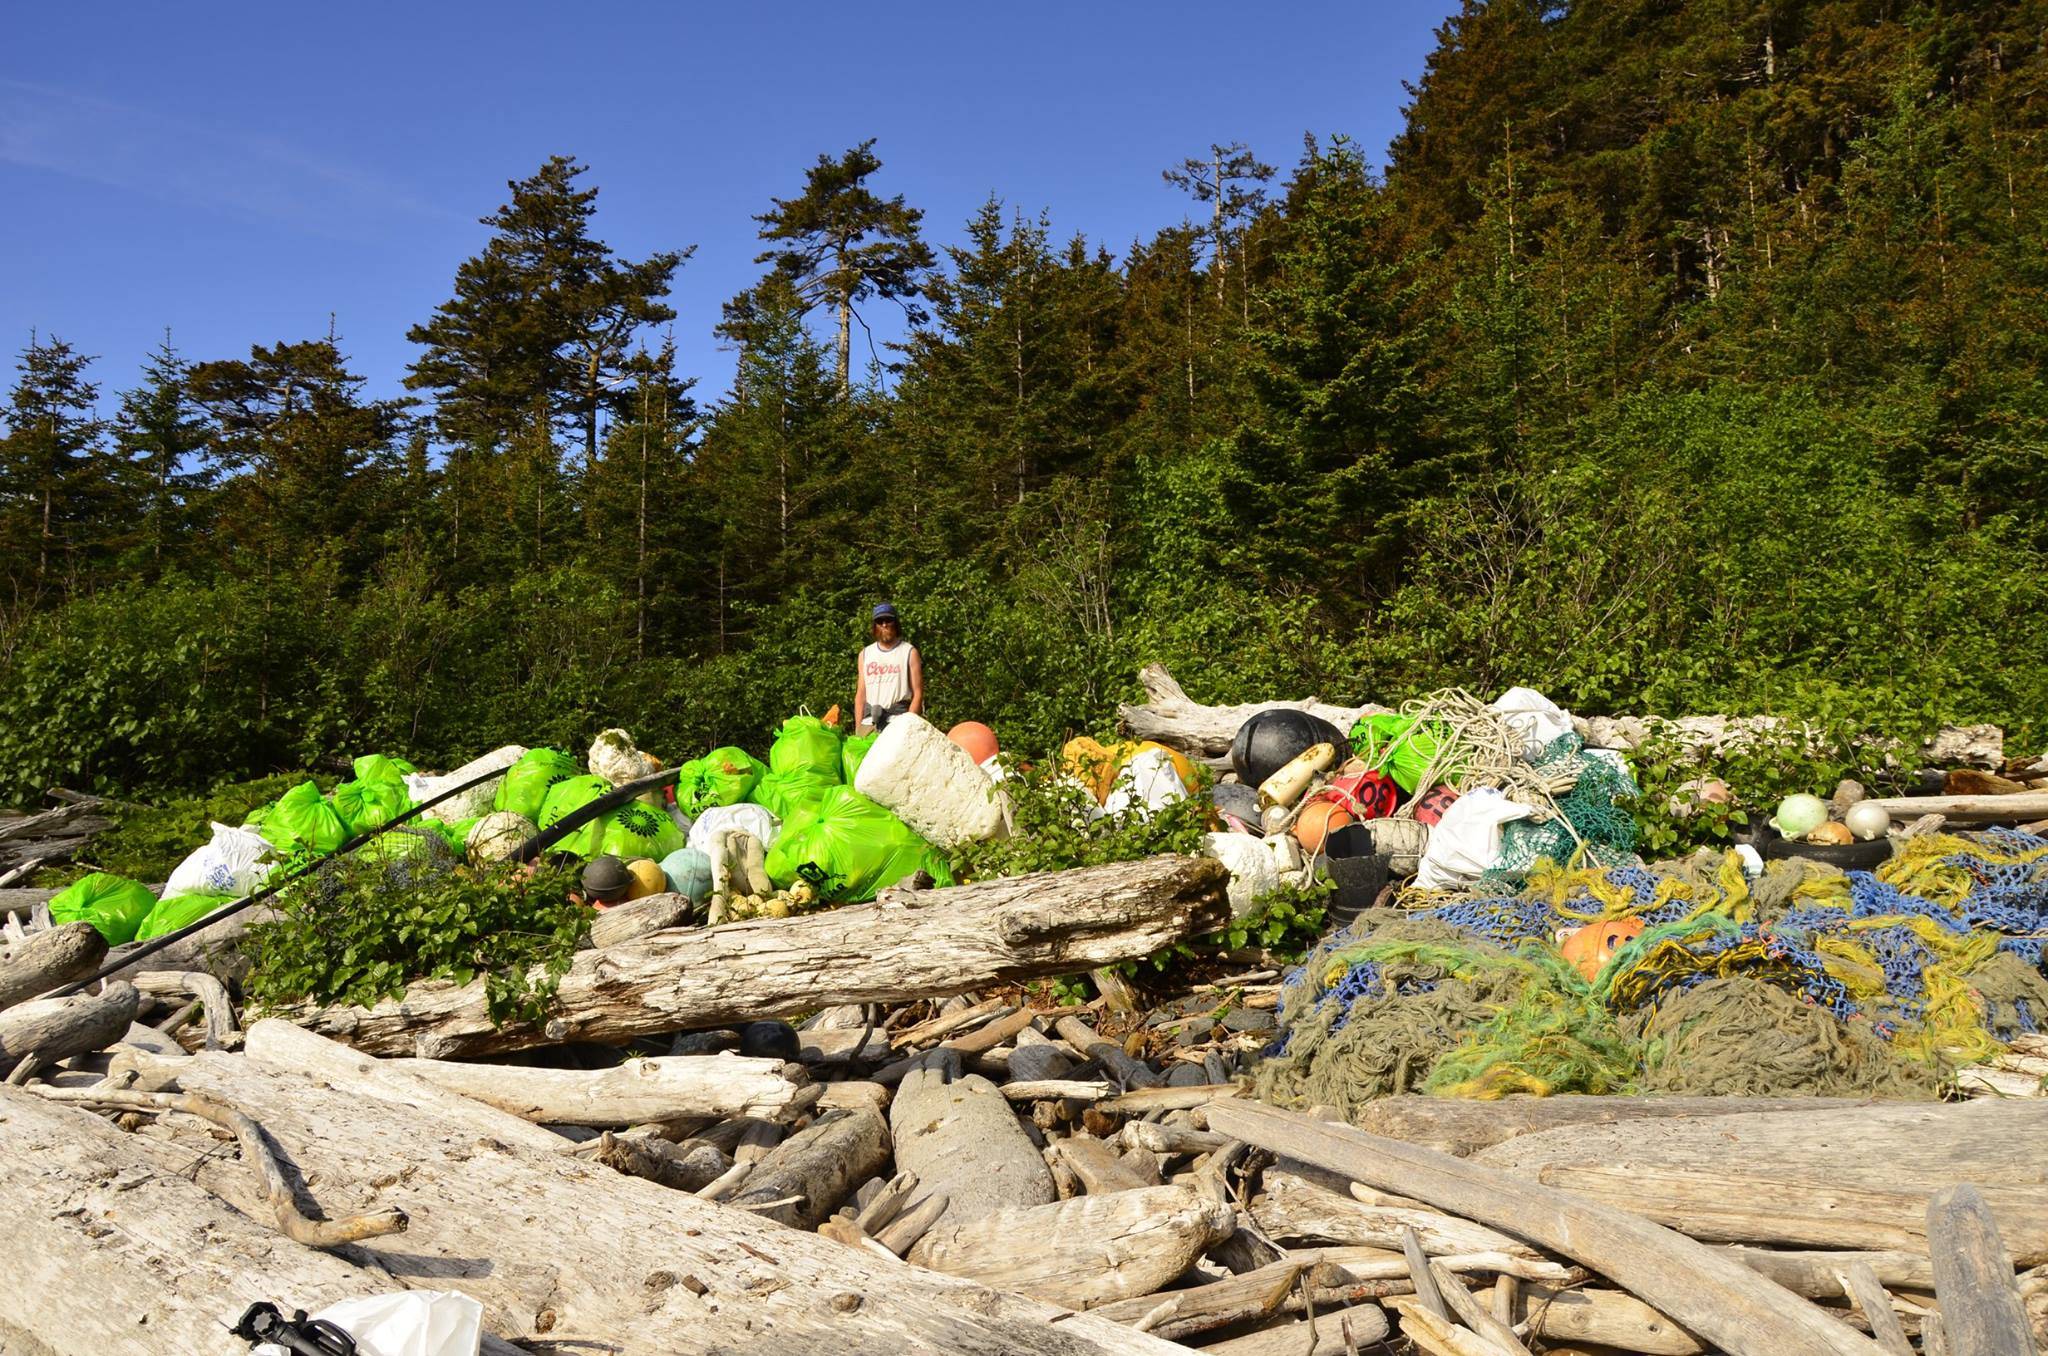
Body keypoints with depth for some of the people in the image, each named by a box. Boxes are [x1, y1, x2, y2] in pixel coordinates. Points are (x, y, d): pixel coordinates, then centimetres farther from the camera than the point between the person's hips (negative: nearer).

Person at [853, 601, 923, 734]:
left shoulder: (910, 652, 5)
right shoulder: (865, 654, 17)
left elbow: (918, 694, 0)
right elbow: (860, 695, 16)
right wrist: (858, 729, 7)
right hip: (868, 726, 3)